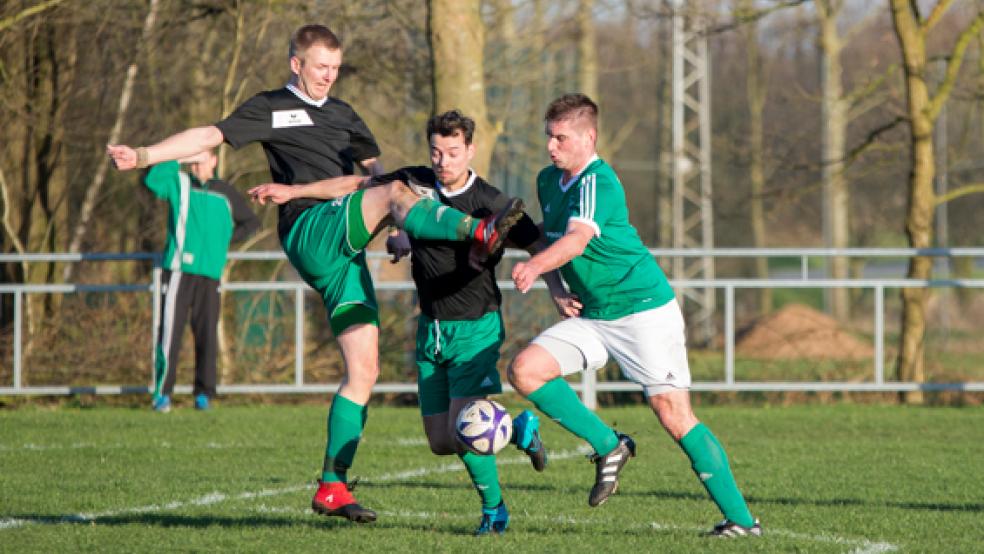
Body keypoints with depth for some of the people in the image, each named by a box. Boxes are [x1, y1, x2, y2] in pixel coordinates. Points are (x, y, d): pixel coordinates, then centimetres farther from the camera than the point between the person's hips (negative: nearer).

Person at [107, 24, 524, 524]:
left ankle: (332, 487, -1)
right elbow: (210, 135, 2)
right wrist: (144, 156, -10)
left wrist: (400, 228, 12)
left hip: (346, 249, 6)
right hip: (309, 231, -6)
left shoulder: (342, 115, 26)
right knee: (395, 192, -29)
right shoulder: (270, 108, 10)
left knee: (364, 368, -3)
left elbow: (375, 169, 26)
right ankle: (479, 234, -52)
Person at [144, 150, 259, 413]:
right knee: (170, 334, -9)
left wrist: (226, 239, 13)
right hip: (179, 270, -2)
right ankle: (162, 394, -6)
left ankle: (203, 395, 8)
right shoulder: (179, 183, 9)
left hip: (210, 275, 2)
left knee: (207, 336, 0)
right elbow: (153, 179, -11)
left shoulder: (226, 194, 14)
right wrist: (178, 159, -16)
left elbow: (251, 222, 26)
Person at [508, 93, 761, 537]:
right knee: (525, 369, -11)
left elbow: (578, 238, -36)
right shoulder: (548, 181, 8)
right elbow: (550, 239, 24)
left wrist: (535, 267, -53)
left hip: (645, 309, -8)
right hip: (591, 317, 8)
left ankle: (741, 517, -6)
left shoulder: (599, 182, -18)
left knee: (672, 413, -14)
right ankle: (608, 446, 3)